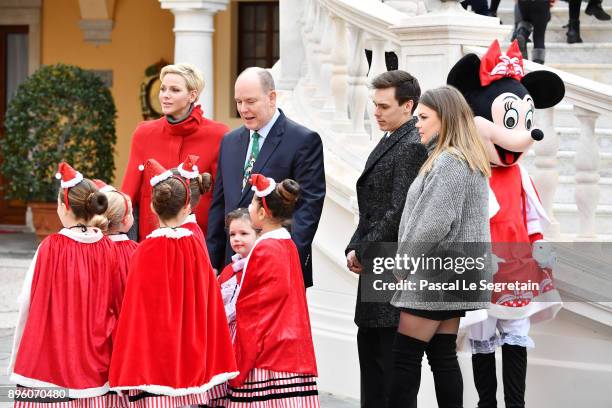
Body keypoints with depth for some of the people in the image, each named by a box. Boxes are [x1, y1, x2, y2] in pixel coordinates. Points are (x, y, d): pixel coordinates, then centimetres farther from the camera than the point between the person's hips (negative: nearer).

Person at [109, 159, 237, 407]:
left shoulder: (147, 251, -9)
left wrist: (134, 371, -2)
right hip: (192, 357, 3)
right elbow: (209, 302, 6)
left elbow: (137, 309, -8)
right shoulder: (196, 247, 0)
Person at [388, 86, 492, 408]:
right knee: (443, 354, 9)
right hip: (454, 272, 10)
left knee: (405, 356, -7)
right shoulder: (471, 162, 16)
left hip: (436, 273, -10)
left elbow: (433, 224, -22)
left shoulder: (448, 162, -16)